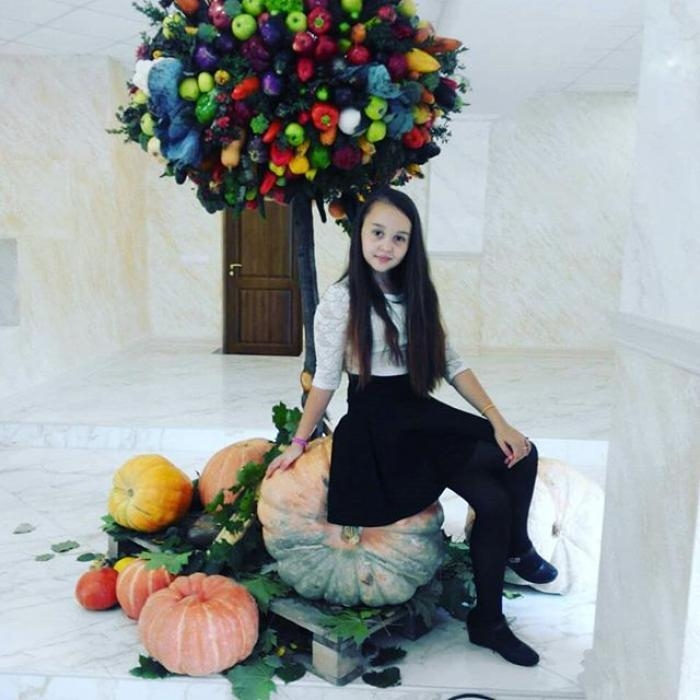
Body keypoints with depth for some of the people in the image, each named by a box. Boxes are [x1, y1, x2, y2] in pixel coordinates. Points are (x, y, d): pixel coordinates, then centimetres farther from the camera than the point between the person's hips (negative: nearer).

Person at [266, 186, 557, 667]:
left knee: (493, 500, -9)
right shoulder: (341, 300, -9)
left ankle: (488, 621, 15)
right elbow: (325, 380, -3)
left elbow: (452, 364, 5)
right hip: (376, 426, -6)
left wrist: (499, 421, -3)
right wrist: (298, 442, -1)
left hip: (421, 412, 6)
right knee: (515, 458, -15)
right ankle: (518, 549, 13)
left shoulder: (416, 293, 8)